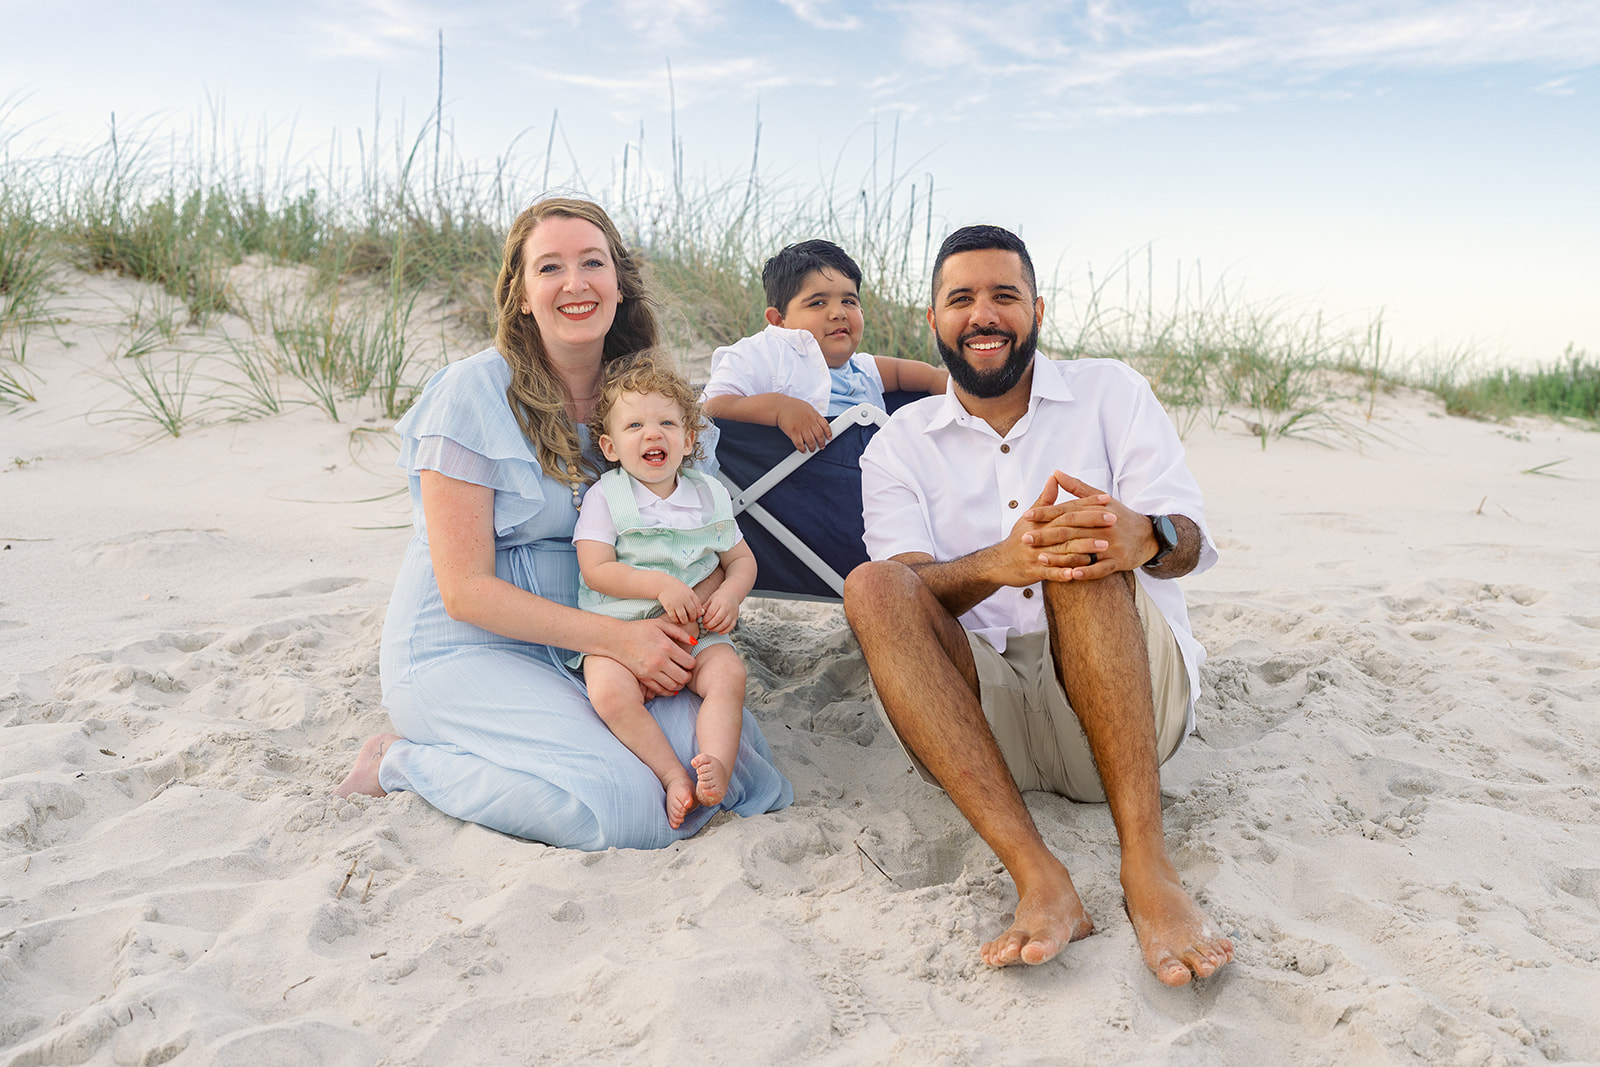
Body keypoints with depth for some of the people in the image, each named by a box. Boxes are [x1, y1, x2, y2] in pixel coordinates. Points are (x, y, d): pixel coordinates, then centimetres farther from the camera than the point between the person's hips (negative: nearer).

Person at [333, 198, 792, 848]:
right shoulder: (473, 393, -13)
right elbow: (465, 589, -15)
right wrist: (614, 637, -23)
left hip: (579, 648, 6)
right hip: (462, 649, -6)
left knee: (731, 759, -14)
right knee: (623, 809, -26)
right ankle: (398, 764, -3)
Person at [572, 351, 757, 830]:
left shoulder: (710, 494, 10)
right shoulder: (605, 497, 0)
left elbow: (741, 559, 16)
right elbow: (596, 570, -10)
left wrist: (730, 595, -8)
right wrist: (660, 584, -22)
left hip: (697, 631, 3)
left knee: (729, 673, -27)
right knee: (610, 692, -31)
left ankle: (716, 767, -30)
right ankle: (673, 774, -25)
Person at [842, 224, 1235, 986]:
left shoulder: (1110, 393, 11)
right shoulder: (899, 445, 11)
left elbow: (1189, 541, -4)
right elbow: (909, 587, -7)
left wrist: (1144, 535, -31)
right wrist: (997, 564, -32)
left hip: (1131, 699, -1)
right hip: (981, 709, 1)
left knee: (1083, 546, -28)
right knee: (871, 588, -25)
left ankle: (1147, 866, -37)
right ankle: (1037, 878, -38)